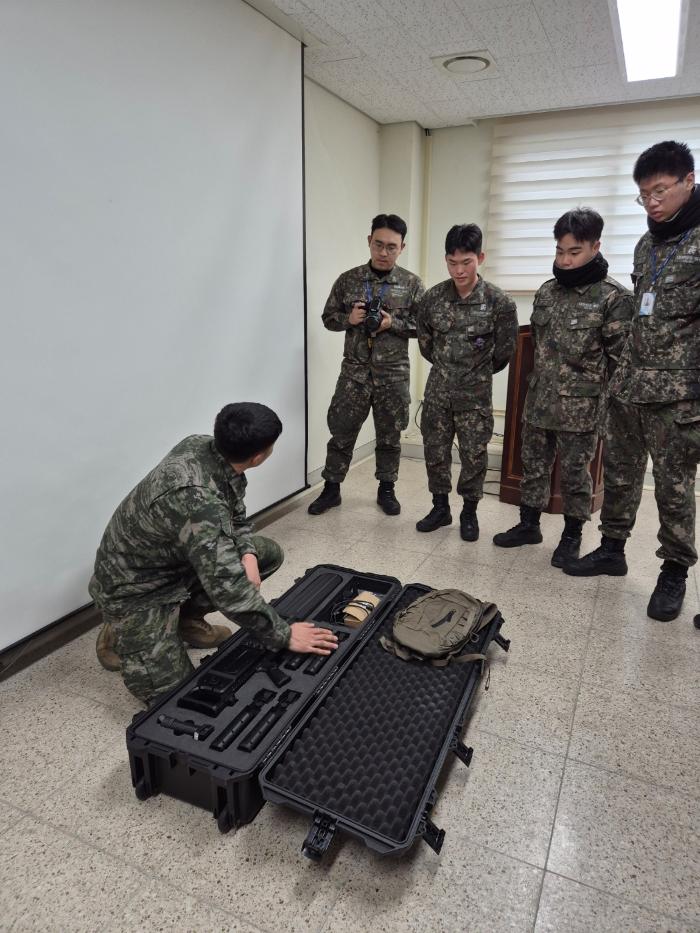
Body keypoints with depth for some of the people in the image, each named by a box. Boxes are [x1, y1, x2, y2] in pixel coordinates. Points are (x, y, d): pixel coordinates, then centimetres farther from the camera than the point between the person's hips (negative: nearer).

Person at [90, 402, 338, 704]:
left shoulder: (202, 445, -12)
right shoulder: (195, 499, -39)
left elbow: (235, 515, 5)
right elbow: (229, 587, -38)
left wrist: (247, 554, -13)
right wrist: (284, 636, -27)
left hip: (177, 560, 8)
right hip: (137, 589, -8)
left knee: (270, 554, 5)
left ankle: (186, 618, 15)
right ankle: (118, 637, 12)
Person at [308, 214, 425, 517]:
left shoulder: (412, 284, 0)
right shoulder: (348, 279, 2)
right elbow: (328, 318, 8)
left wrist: (393, 323, -15)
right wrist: (349, 318, -13)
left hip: (393, 374, 0)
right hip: (354, 371, 1)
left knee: (389, 436, 11)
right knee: (341, 432, 5)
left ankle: (386, 489, 27)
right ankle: (331, 488, 21)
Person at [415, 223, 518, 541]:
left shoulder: (499, 302, -12)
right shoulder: (433, 297, -4)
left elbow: (504, 350, -1)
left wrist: (480, 371, 11)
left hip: (476, 393, -3)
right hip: (438, 389, 3)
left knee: (474, 455, 5)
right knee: (434, 450, 9)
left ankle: (469, 512, 22)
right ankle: (440, 507, 26)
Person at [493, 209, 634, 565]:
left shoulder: (614, 297, -9)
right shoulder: (547, 291, 8)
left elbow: (620, 357, -7)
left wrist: (590, 388, -4)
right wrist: (546, 376, 17)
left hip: (580, 406, -5)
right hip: (538, 399, 5)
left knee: (574, 472, 6)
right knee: (533, 464, 13)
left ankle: (572, 535, 23)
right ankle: (529, 524, 28)